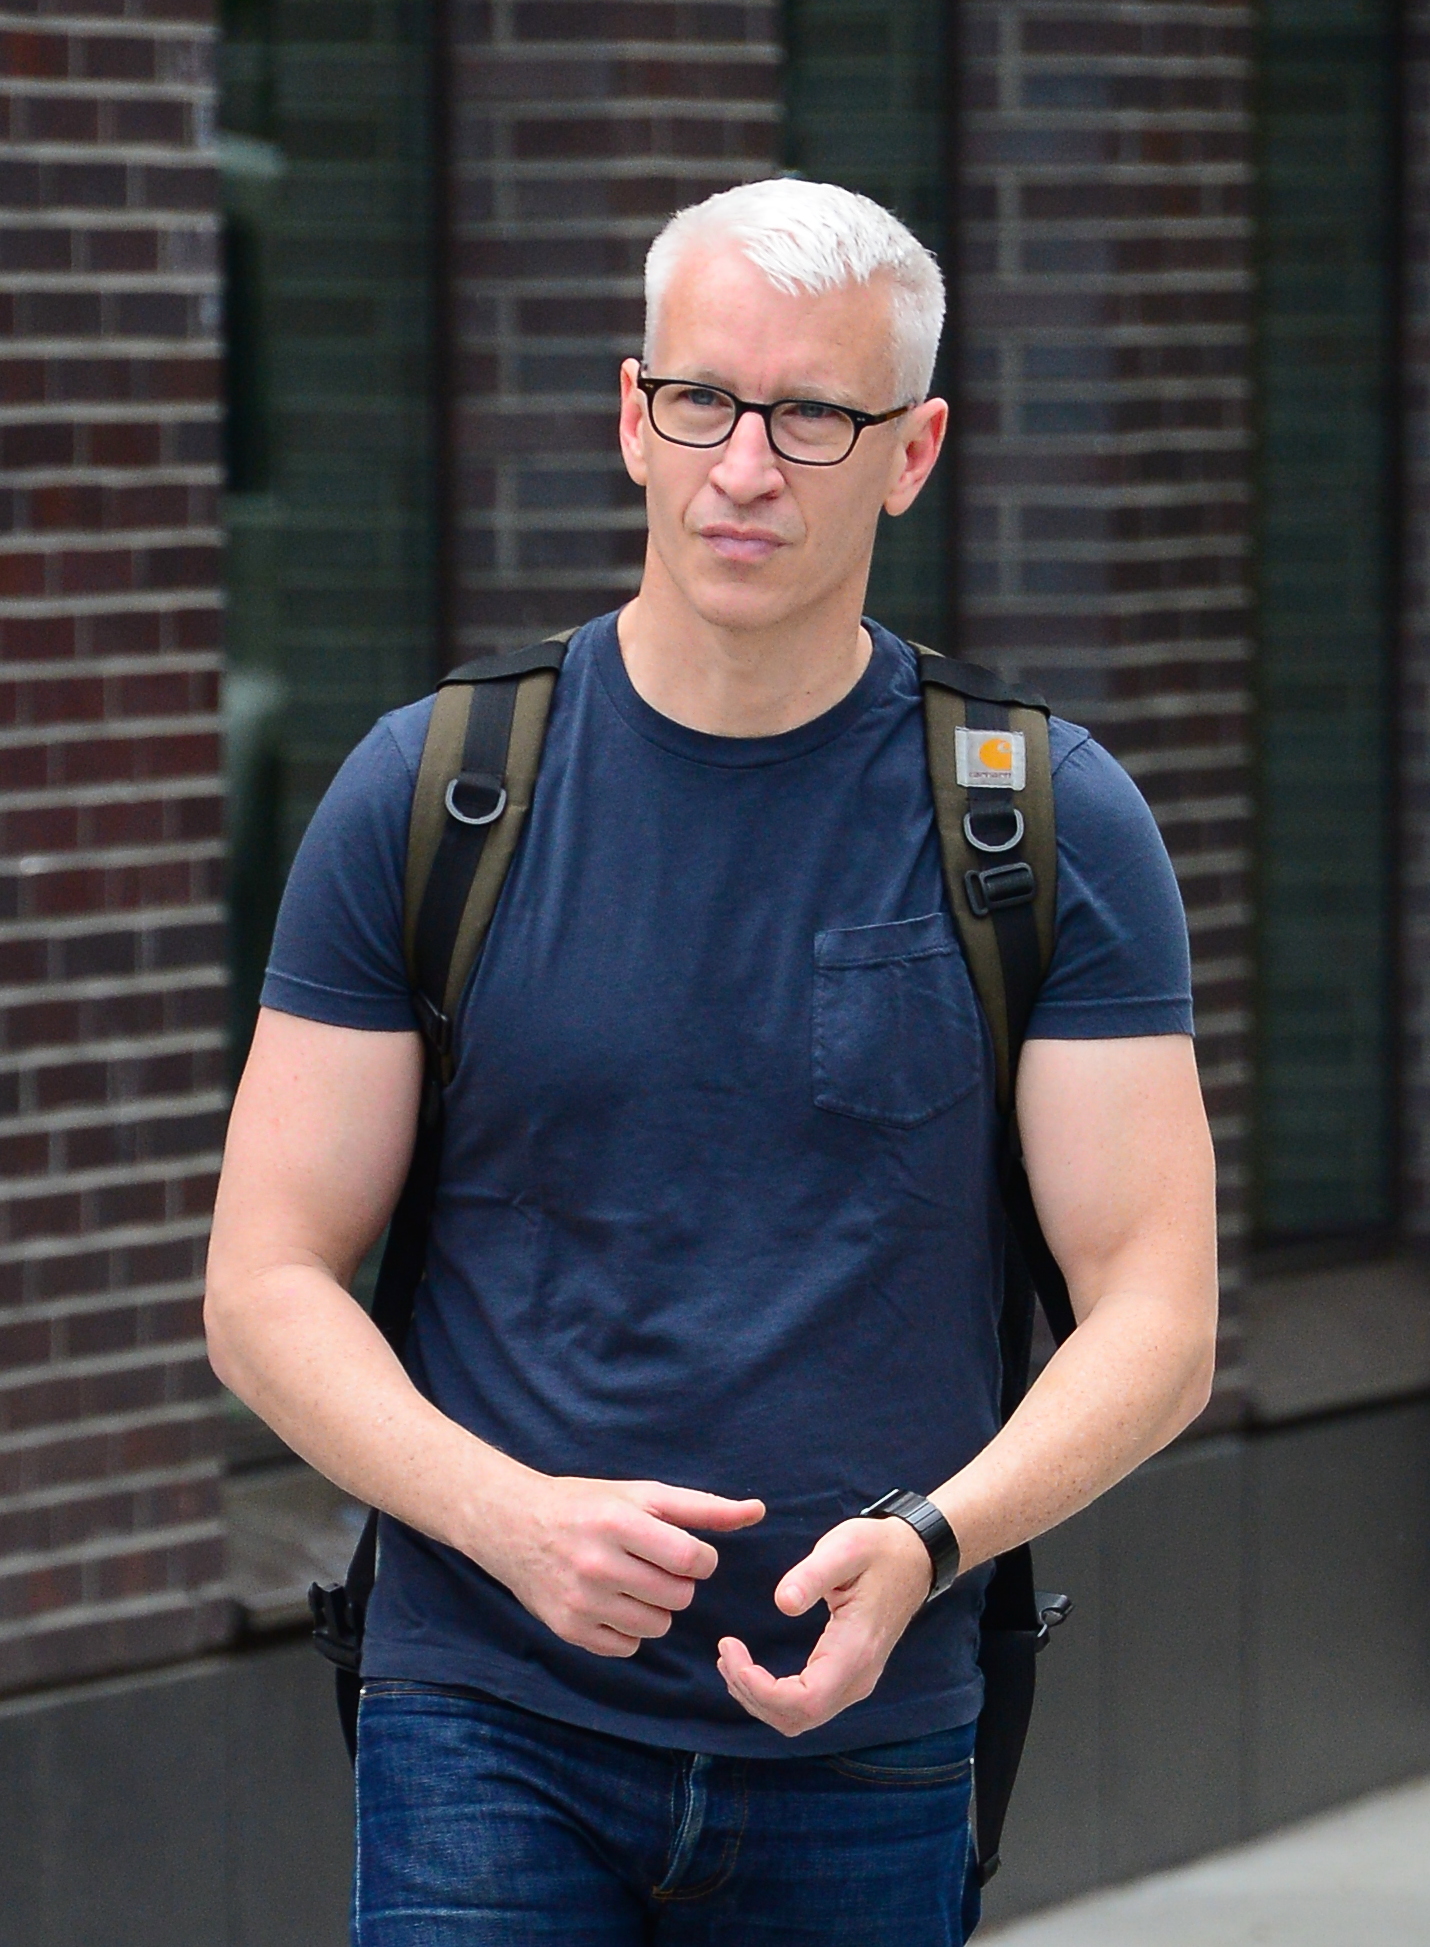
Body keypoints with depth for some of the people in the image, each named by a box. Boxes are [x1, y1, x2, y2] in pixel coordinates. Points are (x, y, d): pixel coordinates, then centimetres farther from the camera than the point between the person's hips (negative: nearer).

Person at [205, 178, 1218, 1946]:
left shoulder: (1052, 824, 1)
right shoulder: (427, 796, 2)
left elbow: (1154, 1317, -1)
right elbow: (266, 1289, 2)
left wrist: (923, 1543, -20)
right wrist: (514, 1517, -16)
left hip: (860, 1743, 1)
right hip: (488, 1731, -1)